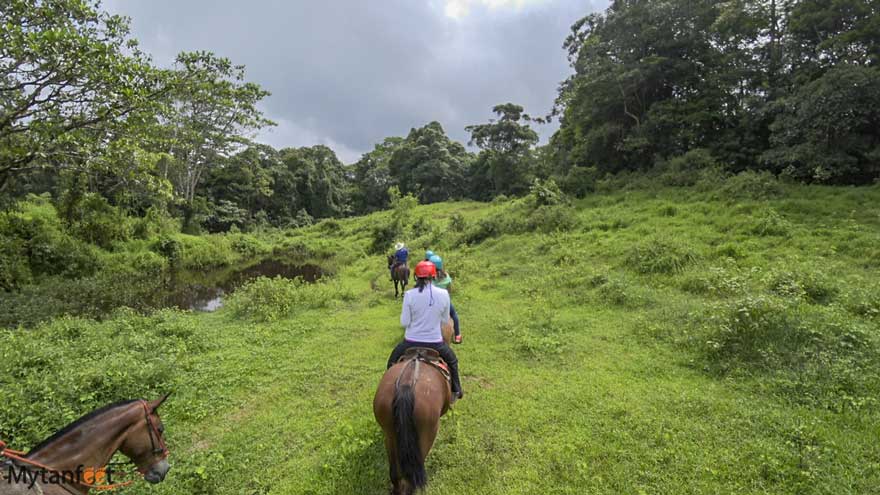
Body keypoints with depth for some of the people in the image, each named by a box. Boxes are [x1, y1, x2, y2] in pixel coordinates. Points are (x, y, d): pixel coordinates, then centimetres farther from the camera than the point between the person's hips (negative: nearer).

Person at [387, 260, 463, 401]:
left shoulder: (409, 294, -16)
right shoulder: (443, 294, -11)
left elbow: (404, 322, -10)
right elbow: (445, 320, 1)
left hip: (412, 342, -1)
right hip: (436, 343, 1)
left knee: (393, 360, 31)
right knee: (452, 360, 34)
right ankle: (455, 391, 43)